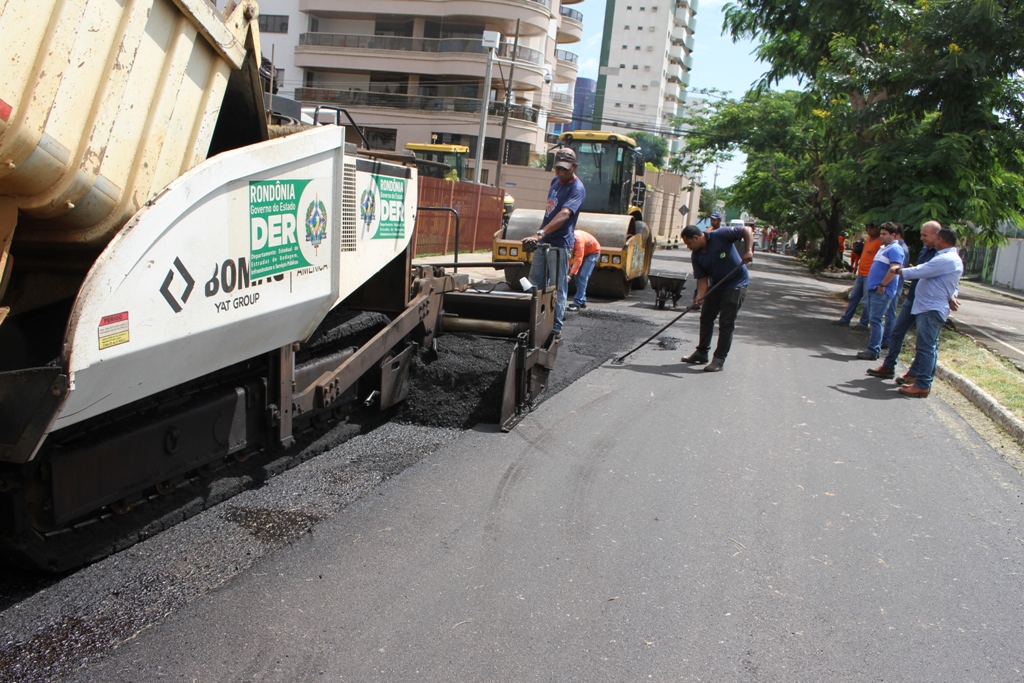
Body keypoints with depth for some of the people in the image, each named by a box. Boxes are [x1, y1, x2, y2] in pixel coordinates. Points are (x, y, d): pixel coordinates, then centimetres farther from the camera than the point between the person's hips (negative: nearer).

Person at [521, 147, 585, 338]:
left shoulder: (577, 189, -16)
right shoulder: (556, 181, 10)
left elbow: (564, 214, -32)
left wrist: (540, 233, -44)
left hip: (560, 244, -8)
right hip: (543, 241, 8)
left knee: (558, 287, -2)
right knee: (535, 282, 14)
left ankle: (556, 326, 4)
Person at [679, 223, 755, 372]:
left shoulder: (721, 235, -21)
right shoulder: (696, 256, -5)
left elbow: (746, 230, -16)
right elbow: (702, 278, -8)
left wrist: (748, 251, -29)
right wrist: (700, 296, -25)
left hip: (736, 284, -7)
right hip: (716, 286, 7)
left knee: (726, 323, -7)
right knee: (706, 317, 14)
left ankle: (719, 360, -1)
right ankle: (702, 352, 30)